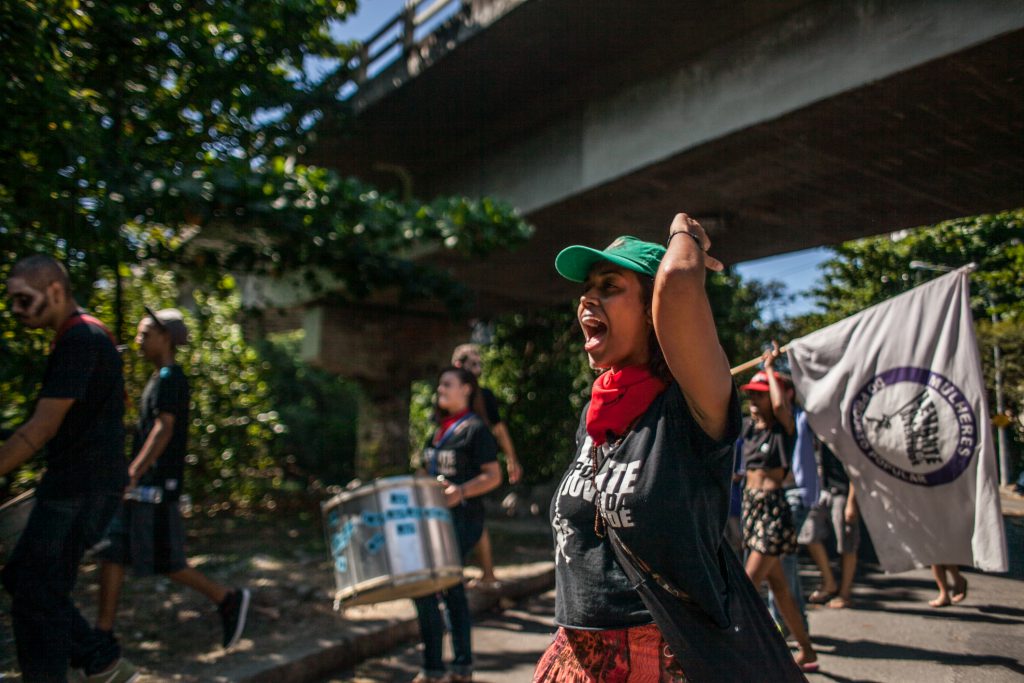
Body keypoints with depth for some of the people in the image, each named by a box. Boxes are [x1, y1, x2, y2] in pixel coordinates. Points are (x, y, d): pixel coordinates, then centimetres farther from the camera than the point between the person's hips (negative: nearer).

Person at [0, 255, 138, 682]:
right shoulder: (86, 336, 14)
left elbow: (41, 428, -21)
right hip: (72, 484, 10)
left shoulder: (80, 339, -17)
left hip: (82, 490, -10)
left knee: (35, 597, -2)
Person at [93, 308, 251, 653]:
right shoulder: (159, 378, 17)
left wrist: (132, 474, -28)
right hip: (144, 485, 9)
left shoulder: (170, 378, -12)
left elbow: (163, 430, -22)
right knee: (111, 552, 9)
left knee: (164, 560, -5)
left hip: (156, 486, -9)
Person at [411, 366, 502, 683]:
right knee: (450, 585, 11)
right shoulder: (440, 429, 17)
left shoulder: (475, 428, -7)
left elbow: (493, 476, -12)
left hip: (462, 518, -8)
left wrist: (460, 492, -25)